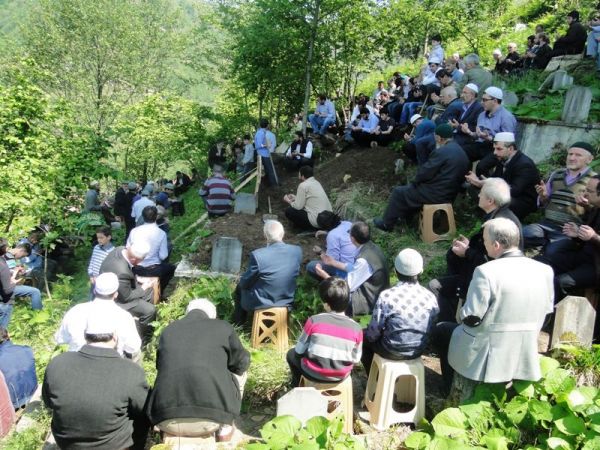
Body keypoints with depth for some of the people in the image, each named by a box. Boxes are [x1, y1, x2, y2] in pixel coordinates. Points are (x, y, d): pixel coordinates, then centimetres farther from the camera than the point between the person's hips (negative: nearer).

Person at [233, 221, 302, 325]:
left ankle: (239, 322, 43)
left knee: (240, 286, 27)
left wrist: (242, 283, 9)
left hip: (260, 303, -4)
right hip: (287, 300, 5)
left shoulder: (257, 255, -28)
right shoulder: (297, 251, -15)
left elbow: (245, 283, -14)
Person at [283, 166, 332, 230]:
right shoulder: (316, 182, 12)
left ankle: (310, 228, 3)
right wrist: (295, 198, 27)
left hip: (318, 221, -9)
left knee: (288, 211, -1)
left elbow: (298, 206, -9)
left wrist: (288, 201, 9)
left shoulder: (303, 185, -13)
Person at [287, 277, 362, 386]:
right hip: (341, 376, 3)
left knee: (292, 354, 27)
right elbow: (355, 359, -3)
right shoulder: (356, 328, -12)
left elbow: (299, 350, -7)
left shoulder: (314, 321, -17)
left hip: (313, 373, -3)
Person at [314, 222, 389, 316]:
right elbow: (355, 268, 11)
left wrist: (324, 275, -12)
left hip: (370, 302, -9)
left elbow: (347, 287, -22)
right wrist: (333, 262, 11)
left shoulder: (364, 260, -30)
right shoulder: (372, 247, -5)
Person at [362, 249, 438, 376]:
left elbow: (374, 333, -15)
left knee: (365, 336, 25)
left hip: (392, 352, -5)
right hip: (418, 351, 5)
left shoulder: (387, 296, -23)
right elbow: (430, 330, 2)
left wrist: (368, 335, 8)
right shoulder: (431, 298, -11)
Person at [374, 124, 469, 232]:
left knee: (398, 192, 6)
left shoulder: (441, 151, -20)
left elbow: (424, 173, -17)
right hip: (449, 194, 9)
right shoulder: (461, 152, 8)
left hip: (435, 194, -9)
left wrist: (415, 179, 4)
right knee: (410, 187, 28)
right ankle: (405, 216, 36)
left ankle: (387, 224, 15)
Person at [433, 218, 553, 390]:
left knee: (441, 329, 22)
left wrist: (463, 313, 4)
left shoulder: (486, 272, -24)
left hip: (487, 357, -6)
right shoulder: (544, 271, -5)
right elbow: (545, 315, 6)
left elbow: (470, 318, -18)